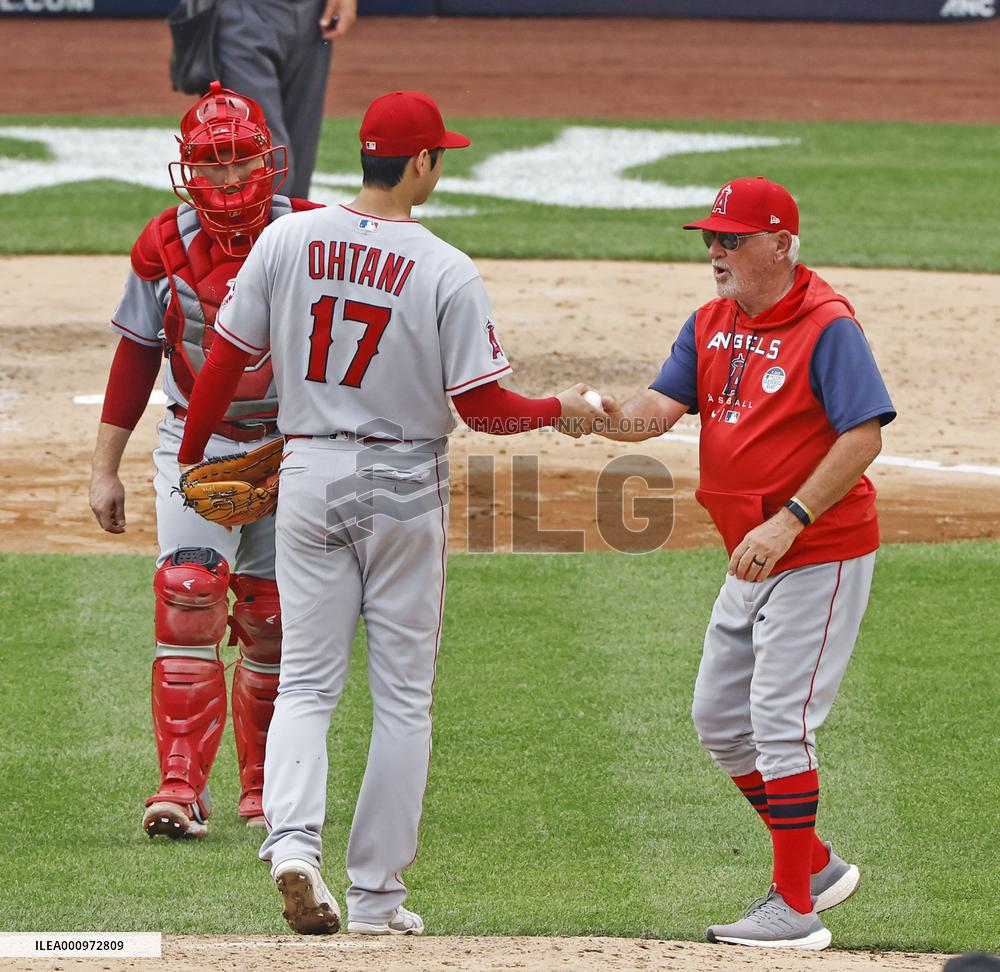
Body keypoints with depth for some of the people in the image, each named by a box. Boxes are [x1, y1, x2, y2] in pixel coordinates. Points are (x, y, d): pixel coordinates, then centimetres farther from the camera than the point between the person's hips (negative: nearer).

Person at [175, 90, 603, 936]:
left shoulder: (286, 241, -4)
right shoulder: (448, 273, -13)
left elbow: (226, 358, 1)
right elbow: (482, 407, -11)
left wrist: (192, 454, 15)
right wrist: (561, 411, 7)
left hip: (308, 476, 2)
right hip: (404, 484, -2)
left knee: (307, 680, 8)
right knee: (403, 696, 7)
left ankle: (292, 836, -18)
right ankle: (377, 896, 8)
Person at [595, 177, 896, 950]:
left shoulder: (828, 327, -16)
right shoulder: (711, 325, 9)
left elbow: (864, 436, -22)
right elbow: (660, 408, -1)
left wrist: (788, 523, -27)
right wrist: (604, 416, -24)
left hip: (819, 559, -9)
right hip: (752, 560, 9)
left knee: (779, 720, -11)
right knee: (719, 716, 14)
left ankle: (794, 908, -6)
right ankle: (815, 865, 28)